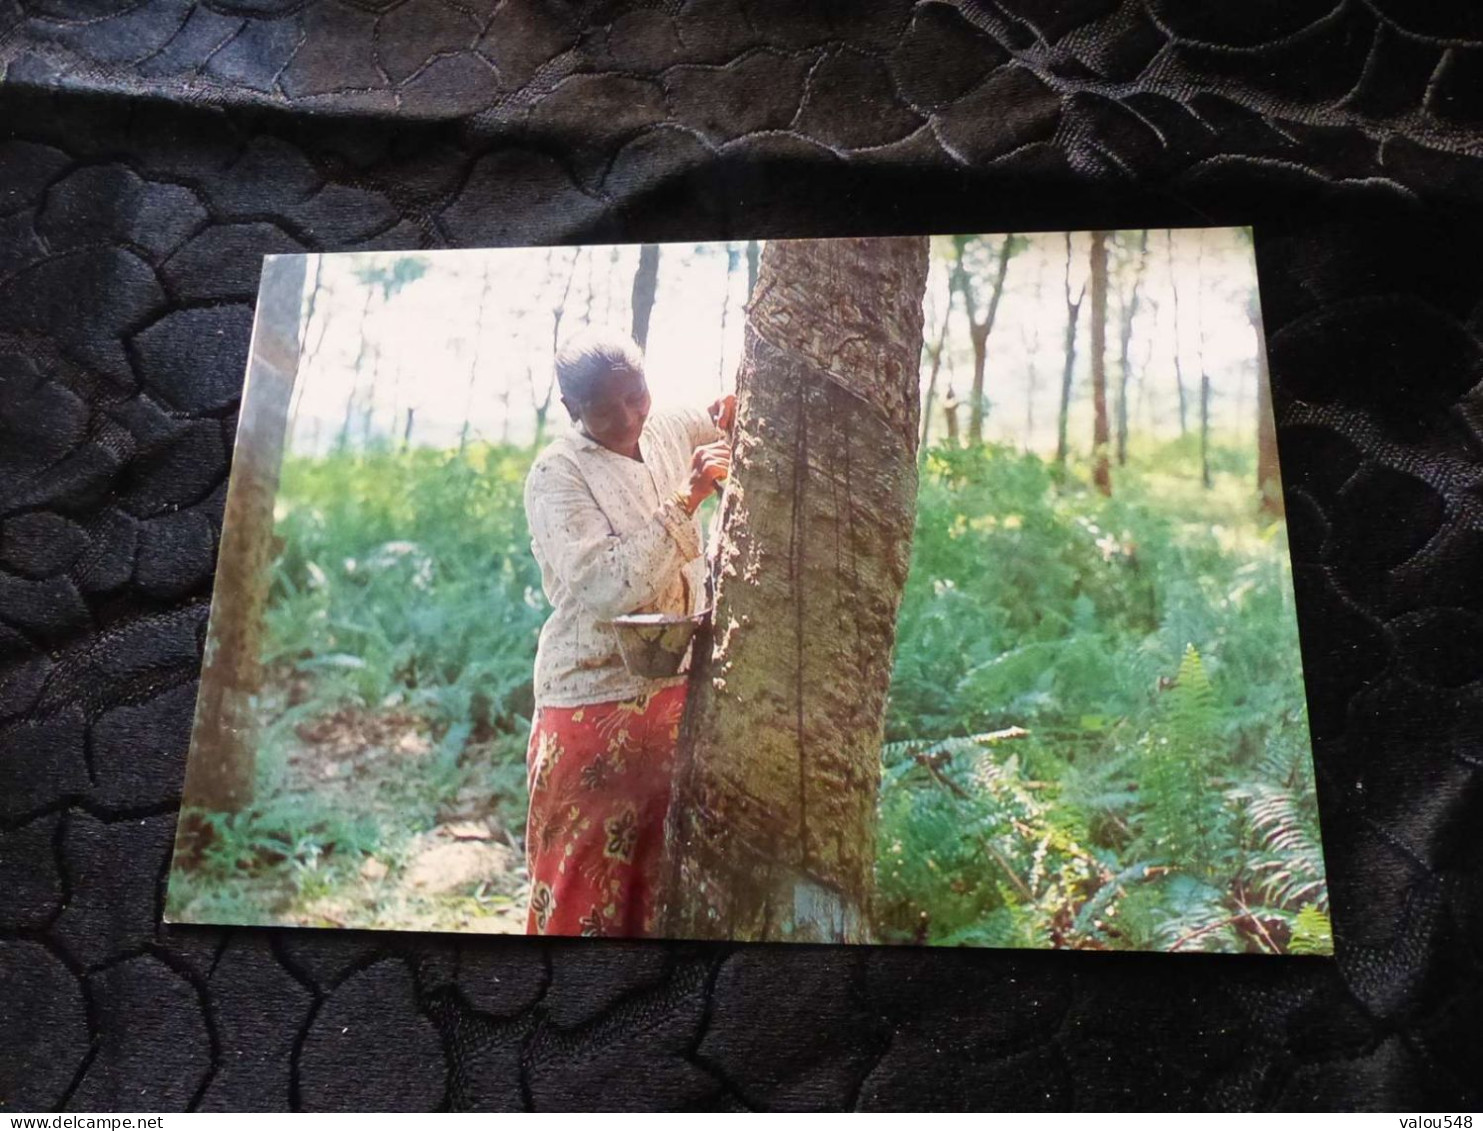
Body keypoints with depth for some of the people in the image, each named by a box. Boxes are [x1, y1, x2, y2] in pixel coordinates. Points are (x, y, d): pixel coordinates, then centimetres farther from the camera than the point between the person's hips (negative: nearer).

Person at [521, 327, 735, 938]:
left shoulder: (670, 432, 3)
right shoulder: (557, 474, -14)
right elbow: (608, 586, -26)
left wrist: (738, 404, -6)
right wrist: (686, 499, -29)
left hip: (676, 688, 6)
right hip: (594, 702, -6)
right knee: (584, 886, 1)